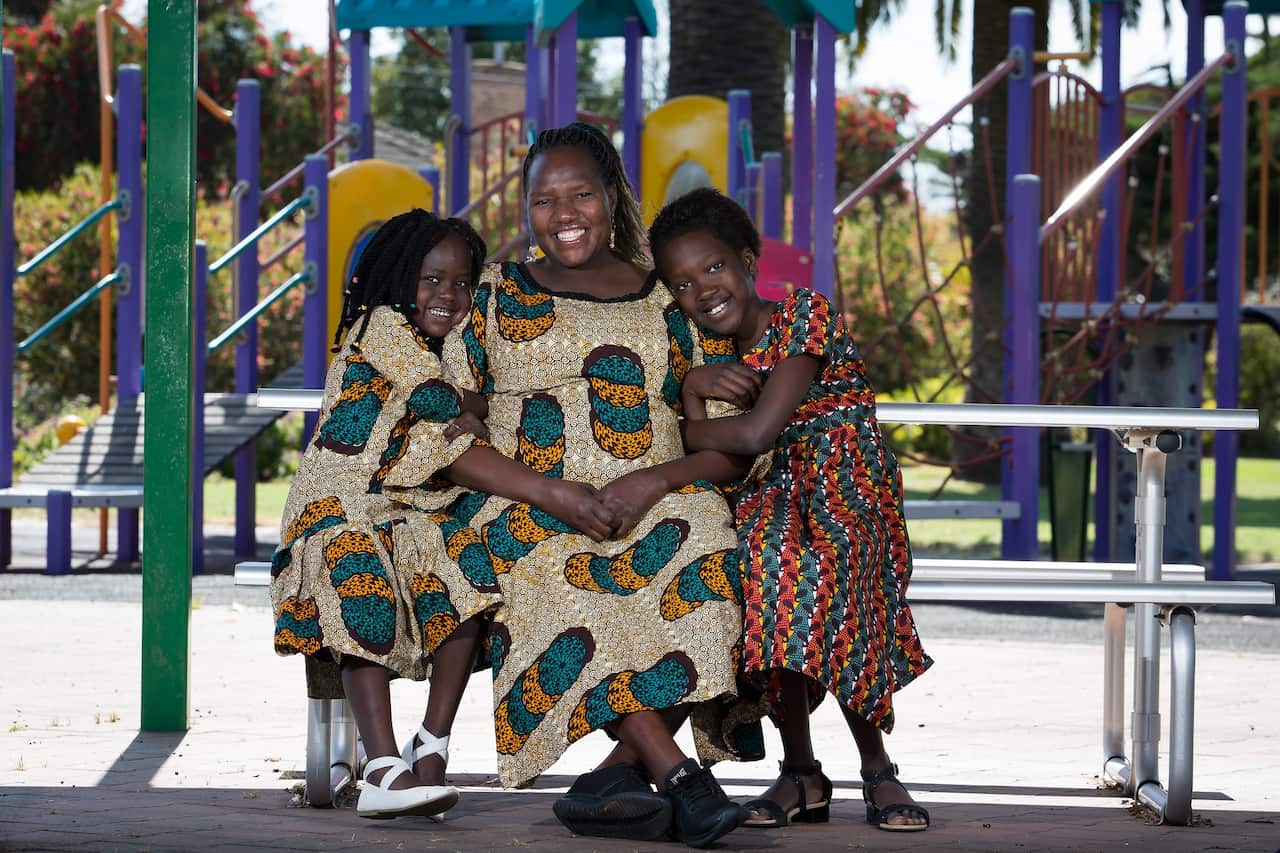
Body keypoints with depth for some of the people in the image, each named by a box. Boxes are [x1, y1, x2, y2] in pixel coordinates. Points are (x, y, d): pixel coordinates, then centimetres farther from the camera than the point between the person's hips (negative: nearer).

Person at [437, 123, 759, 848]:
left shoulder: (671, 301, 15)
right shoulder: (496, 297, 15)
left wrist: (655, 481, -13)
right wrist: (559, 495, -10)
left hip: (658, 508, 1)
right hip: (533, 512, 0)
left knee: (707, 549, -35)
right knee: (563, 590, -36)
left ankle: (622, 770, -35)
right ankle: (677, 772, -39)